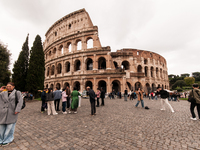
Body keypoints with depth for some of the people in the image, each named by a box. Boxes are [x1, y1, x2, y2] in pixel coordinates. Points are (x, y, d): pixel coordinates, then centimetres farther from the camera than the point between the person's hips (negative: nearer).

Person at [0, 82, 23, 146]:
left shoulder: (17, 93, -4)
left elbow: (20, 101, -10)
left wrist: (17, 110, -18)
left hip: (12, 112, -4)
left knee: (9, 126, 6)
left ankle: (7, 140, 26)